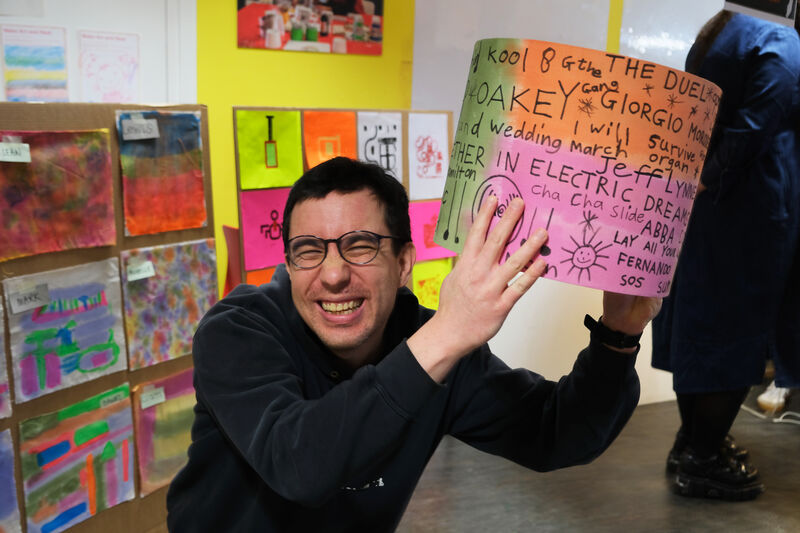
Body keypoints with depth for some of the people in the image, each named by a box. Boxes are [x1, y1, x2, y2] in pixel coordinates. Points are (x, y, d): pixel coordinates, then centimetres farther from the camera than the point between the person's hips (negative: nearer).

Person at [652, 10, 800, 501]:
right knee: (738, 326, 0)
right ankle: (704, 461, 8)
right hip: (755, 207, -8)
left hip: (707, 201, 8)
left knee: (699, 316, 13)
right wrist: (714, 179, -11)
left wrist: (704, 175, 5)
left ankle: (693, 440, 25)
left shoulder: (714, 34, 13)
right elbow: (758, 124, -19)